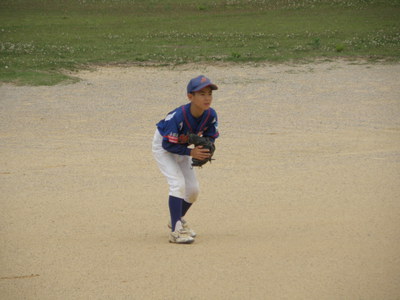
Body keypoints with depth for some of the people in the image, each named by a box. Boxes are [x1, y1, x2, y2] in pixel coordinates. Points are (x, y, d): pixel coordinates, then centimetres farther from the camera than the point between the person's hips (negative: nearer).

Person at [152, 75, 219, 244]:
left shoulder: (211, 115, -21)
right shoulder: (177, 117, -38)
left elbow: (210, 137, -6)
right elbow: (168, 144, -30)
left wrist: (206, 150, -27)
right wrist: (191, 153, -36)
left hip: (181, 148, 7)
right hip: (163, 147, -7)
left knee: (193, 190, 7)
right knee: (178, 184, -23)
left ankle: (178, 220, 34)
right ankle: (176, 230, -21)